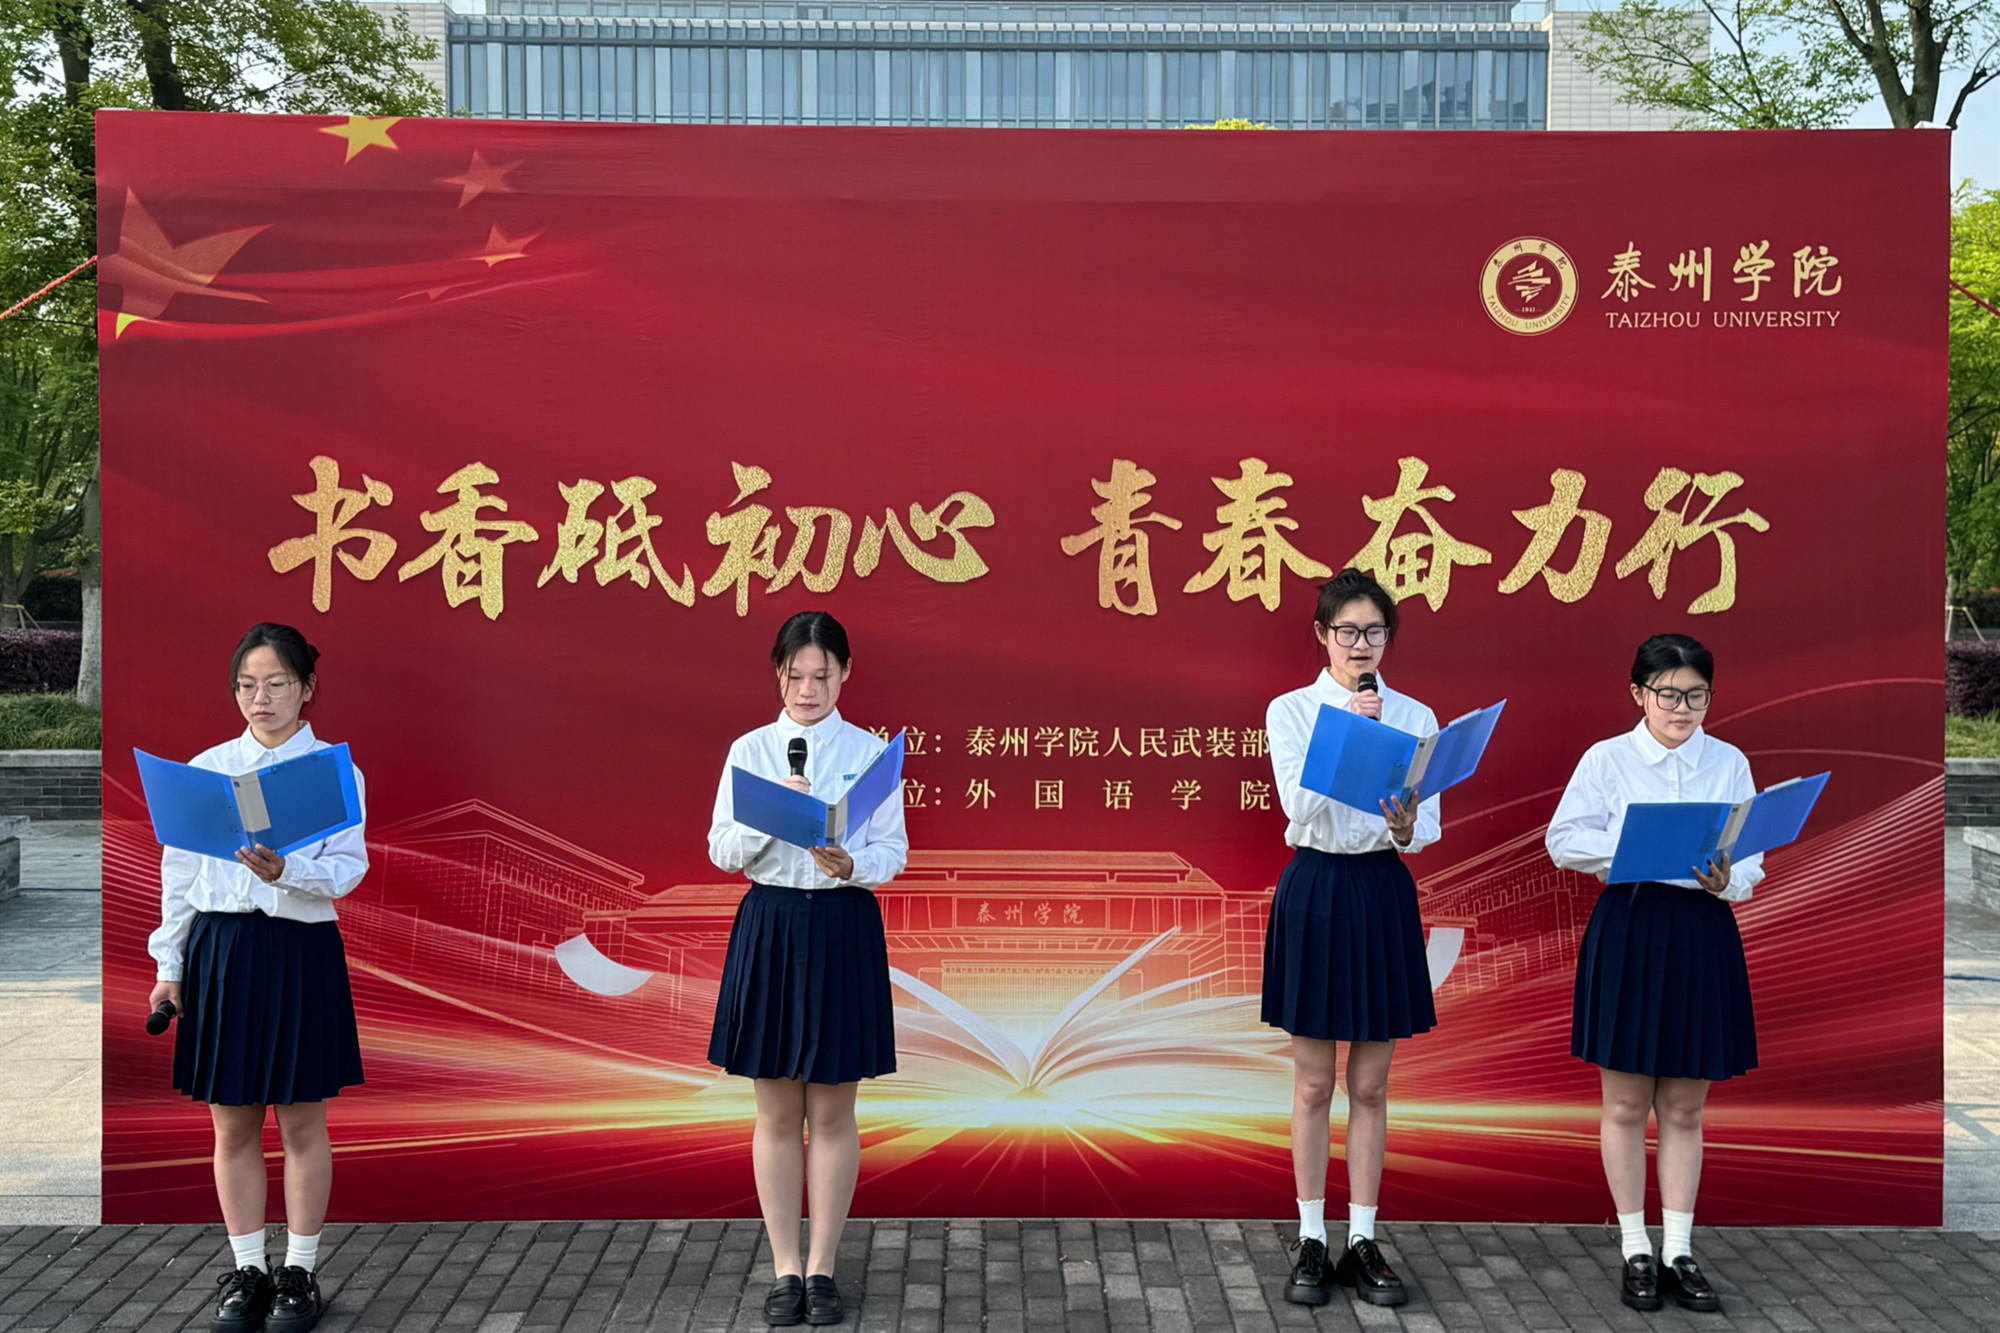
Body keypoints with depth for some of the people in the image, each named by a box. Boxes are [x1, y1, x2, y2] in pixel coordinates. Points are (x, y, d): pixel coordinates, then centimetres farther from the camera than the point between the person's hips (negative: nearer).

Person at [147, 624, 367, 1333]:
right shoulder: (203, 770, 7)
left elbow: (348, 868, -9)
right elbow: (178, 874, 9)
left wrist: (287, 870, -28)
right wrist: (169, 966, 6)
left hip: (302, 953, -2)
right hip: (219, 949, 2)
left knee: (302, 1121, 5)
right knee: (232, 1122, 7)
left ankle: (300, 1271, 17)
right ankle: (247, 1269, 21)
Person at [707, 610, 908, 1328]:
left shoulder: (870, 753, 2)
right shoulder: (749, 750, 4)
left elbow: (893, 852, -1)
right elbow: (723, 850, 2)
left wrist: (850, 863, -21)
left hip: (844, 930, -1)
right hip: (769, 929, 1)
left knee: (832, 1112, 5)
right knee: (777, 1111, 6)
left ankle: (821, 1268, 15)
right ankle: (785, 1270, 16)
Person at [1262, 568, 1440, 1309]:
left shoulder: (1415, 718, 5)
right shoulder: (1290, 711, 0)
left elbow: (1429, 823, -1)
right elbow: (1300, 807, -13)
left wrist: (1406, 831, -23)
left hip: (1383, 894, 2)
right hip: (1315, 892, -2)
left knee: (1371, 1085, 7)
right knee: (1314, 1083, 5)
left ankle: (1363, 1242, 15)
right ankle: (1311, 1243, 14)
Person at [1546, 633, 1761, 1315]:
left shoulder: (1729, 763, 6)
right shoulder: (1606, 759, -1)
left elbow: (1753, 854, 4)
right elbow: (1564, 840, -5)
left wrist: (1727, 881, -18)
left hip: (1704, 934, 2)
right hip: (1628, 930, -2)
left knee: (1684, 1108, 9)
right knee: (1627, 1104, 5)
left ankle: (1680, 1252, 17)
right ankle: (1637, 1251, 17)